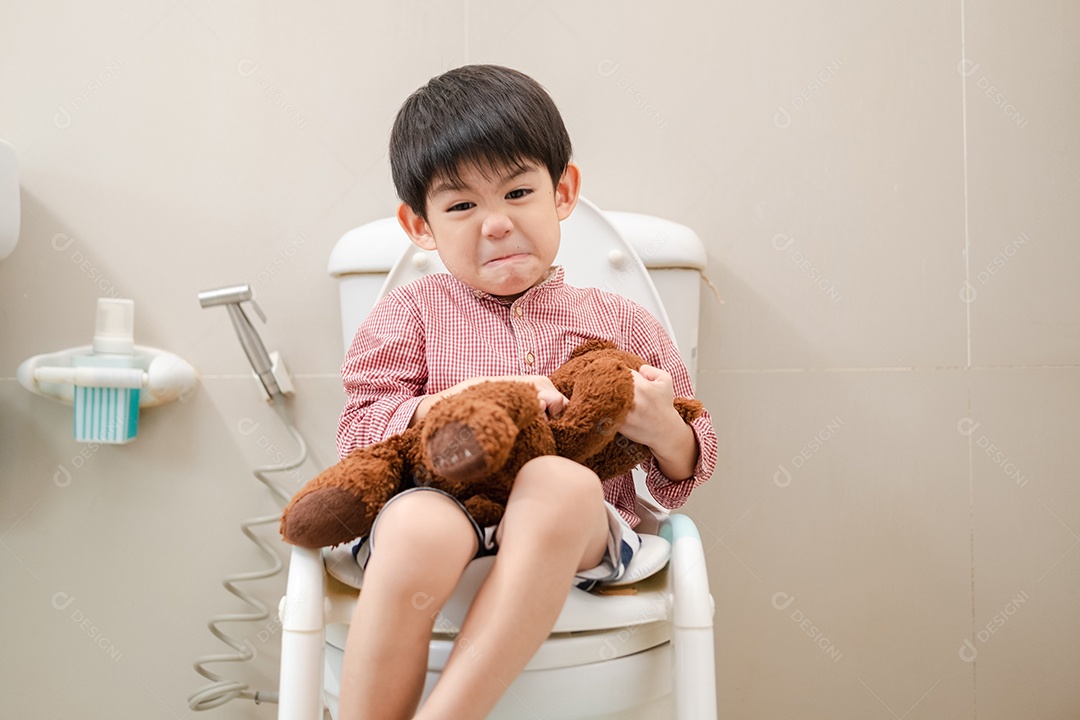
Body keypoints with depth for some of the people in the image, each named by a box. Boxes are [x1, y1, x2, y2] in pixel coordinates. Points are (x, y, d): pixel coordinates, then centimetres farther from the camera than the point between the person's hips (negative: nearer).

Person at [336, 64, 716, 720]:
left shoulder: (622, 323, 14)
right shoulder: (412, 313, 13)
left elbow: (684, 471, 17)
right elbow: (359, 433, 4)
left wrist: (664, 430, -8)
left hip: (574, 539, 1)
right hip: (444, 512, 0)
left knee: (562, 482, -34)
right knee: (417, 526, -35)